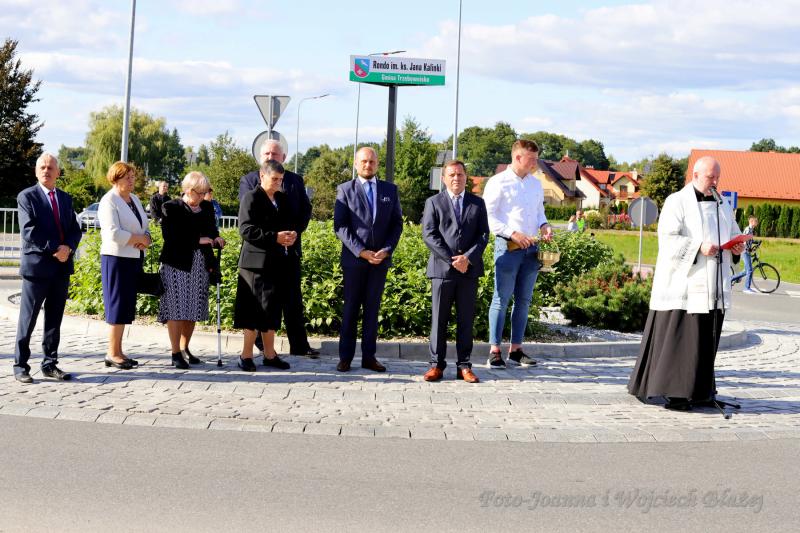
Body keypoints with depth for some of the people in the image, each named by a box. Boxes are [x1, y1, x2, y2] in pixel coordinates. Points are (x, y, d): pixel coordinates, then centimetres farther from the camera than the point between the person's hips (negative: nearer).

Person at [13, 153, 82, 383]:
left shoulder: (66, 199, 14)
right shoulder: (27, 196, -3)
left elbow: (75, 230, 11)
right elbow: (29, 231, -12)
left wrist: (68, 248, -9)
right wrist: (54, 250, -15)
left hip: (62, 267, 5)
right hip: (36, 265, -5)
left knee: (54, 320, 9)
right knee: (28, 320, 0)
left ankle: (50, 364, 15)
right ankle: (20, 366, 6)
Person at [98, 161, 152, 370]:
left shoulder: (134, 199, 16)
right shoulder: (109, 201, -10)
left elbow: (145, 228, 17)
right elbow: (113, 233, -22)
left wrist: (146, 239, -5)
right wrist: (139, 238, -13)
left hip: (134, 259, 8)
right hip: (117, 258, -8)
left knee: (127, 306, 9)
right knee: (117, 305, -5)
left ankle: (118, 352, 16)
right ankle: (112, 354, 1)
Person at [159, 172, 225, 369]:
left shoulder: (207, 207, 12)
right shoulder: (171, 208, -5)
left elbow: (212, 230, 23)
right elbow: (169, 235, -14)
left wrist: (216, 239, -1)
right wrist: (197, 240, -16)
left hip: (200, 266, 5)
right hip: (177, 264, -5)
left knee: (193, 310, 9)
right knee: (176, 309, -4)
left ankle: (185, 349, 20)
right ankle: (176, 353, 1)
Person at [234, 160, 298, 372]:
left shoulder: (283, 199, 16)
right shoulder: (251, 199, -7)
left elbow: (294, 222, 22)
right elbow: (246, 230, -16)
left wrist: (292, 233, -2)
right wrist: (275, 237, -23)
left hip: (278, 264, 7)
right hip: (257, 264, -7)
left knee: (272, 310, 12)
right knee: (258, 309, -6)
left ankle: (269, 354, 19)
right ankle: (246, 355, 3)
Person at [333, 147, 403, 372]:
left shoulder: (390, 190, 10)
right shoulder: (345, 190, 2)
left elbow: (397, 224, 8)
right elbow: (340, 226, -5)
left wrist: (387, 250, -8)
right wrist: (361, 251, -14)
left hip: (380, 259, 2)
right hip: (354, 259, -2)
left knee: (372, 308, 6)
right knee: (350, 308, 2)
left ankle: (369, 356, 10)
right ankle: (346, 357, 6)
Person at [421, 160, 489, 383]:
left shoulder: (477, 203, 12)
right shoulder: (433, 203, 6)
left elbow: (483, 235, 5)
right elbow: (429, 235, -3)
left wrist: (468, 258, -11)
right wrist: (452, 260, -12)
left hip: (470, 269, 2)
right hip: (442, 269, -2)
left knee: (466, 320, 4)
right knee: (439, 320, 1)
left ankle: (464, 366, 9)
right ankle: (437, 365, 7)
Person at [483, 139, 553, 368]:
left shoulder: (536, 184, 15)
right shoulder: (498, 182, -4)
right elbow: (489, 216, -9)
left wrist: (544, 226, 2)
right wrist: (513, 234, -17)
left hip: (531, 247, 6)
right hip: (508, 246, -6)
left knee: (524, 300, 8)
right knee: (501, 299, -5)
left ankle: (516, 349, 15)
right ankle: (495, 351, -2)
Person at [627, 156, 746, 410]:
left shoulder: (722, 205, 17)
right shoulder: (677, 202, -3)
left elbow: (734, 233, 22)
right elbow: (668, 239, -12)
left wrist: (738, 246, -1)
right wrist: (699, 247, -23)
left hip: (713, 287, 6)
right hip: (684, 283, -6)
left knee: (707, 339, 6)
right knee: (678, 336, -8)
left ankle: (699, 391, 12)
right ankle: (674, 392, -4)